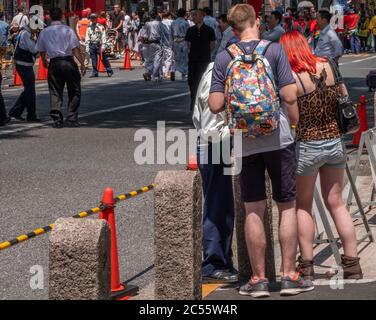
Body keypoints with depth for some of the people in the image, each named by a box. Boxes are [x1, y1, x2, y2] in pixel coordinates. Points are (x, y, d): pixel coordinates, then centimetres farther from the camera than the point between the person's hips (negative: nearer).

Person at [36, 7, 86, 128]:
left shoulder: (44, 32, 7)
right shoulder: (68, 30, -3)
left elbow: (42, 51, 15)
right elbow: (75, 49, -8)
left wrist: (45, 62, 32)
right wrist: (82, 63, -4)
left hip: (54, 63, 2)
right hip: (68, 62, -2)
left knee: (55, 92, 8)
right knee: (74, 91, 8)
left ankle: (57, 119, 0)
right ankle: (71, 119, 3)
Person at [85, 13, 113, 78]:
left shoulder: (101, 27, -1)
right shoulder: (89, 28, 12)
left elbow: (103, 37, -4)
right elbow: (87, 37, 14)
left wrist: (103, 45, -11)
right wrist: (87, 46, 7)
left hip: (99, 45, -4)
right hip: (91, 45, 4)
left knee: (103, 58, 1)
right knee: (93, 60, 4)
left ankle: (109, 71, 9)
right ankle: (95, 73, 9)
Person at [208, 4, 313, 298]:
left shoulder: (224, 58, 2)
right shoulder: (274, 50, -4)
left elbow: (215, 105, -2)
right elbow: (289, 96, -9)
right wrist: (296, 125, 7)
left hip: (244, 143, 2)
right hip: (278, 138, -2)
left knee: (254, 210, 7)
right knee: (287, 206, 7)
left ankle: (259, 279, 9)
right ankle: (289, 276, 6)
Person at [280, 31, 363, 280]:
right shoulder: (329, 66, -3)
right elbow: (345, 98, 9)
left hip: (306, 146, -4)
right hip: (335, 142, 4)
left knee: (303, 206, 12)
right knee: (336, 203, 14)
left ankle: (307, 266, 12)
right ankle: (353, 264, 13)